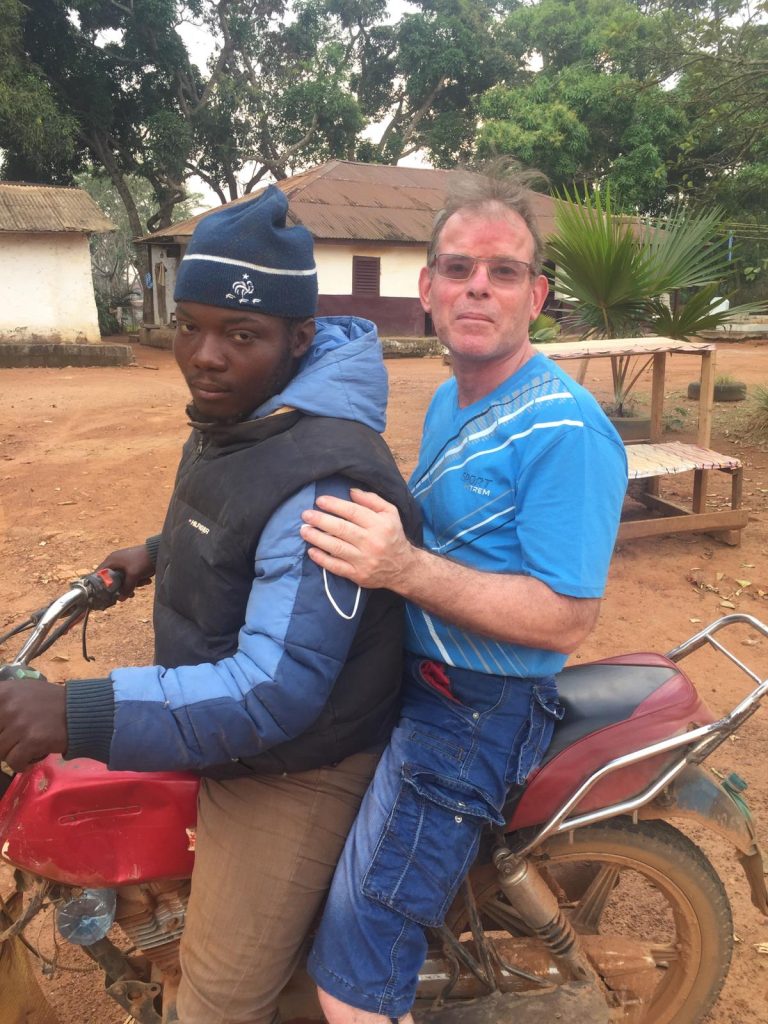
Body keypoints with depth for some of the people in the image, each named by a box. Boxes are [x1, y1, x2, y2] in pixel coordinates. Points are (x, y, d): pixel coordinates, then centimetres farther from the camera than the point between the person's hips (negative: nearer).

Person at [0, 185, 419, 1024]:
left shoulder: (321, 479, -32)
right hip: (225, 727, 10)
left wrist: (77, 715, -38)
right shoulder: (235, 416, 0)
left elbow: (275, 690, -34)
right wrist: (162, 552, 11)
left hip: (292, 770, -10)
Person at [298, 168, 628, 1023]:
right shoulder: (450, 398, 9)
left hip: (473, 717, -9)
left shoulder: (564, 430, -20)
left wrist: (405, 568, -33)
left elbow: (565, 619, -23)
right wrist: (369, 529, 4)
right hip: (408, 681, 9)